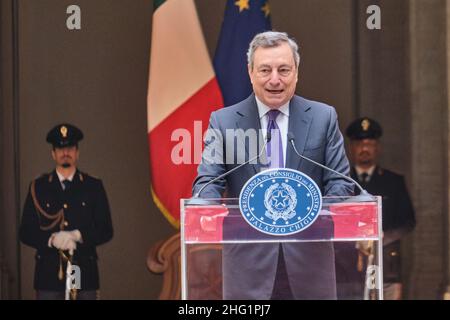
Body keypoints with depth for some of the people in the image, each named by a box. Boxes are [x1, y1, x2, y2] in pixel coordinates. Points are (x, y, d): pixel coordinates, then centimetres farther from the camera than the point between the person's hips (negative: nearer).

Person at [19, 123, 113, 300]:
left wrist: (76, 236, -13)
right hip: (49, 273, 0)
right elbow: (26, 232, 4)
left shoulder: (93, 186, 8)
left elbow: (106, 231, 4)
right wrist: (52, 240, -14)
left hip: (84, 272, 0)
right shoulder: (38, 187, 8)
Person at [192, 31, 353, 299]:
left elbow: (340, 181, 3)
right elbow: (207, 182, -2)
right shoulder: (223, 122, 4)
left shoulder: (324, 118, 6)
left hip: (309, 259, 1)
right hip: (248, 261, -1)